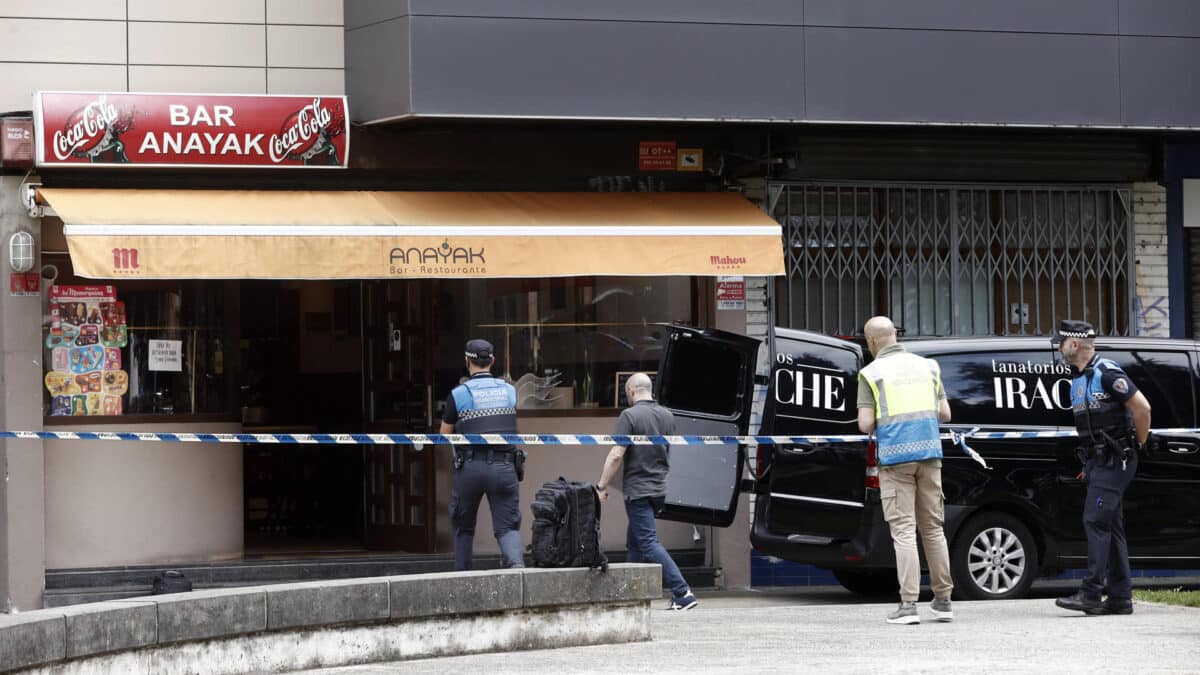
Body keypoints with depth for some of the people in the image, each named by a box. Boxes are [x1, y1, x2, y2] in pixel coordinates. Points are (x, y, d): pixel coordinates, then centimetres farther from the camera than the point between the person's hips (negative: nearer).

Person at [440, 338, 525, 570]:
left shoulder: (458, 394, -1)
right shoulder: (509, 391, 9)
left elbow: (445, 435, 7)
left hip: (471, 467, -1)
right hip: (504, 466, 1)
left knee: (463, 526, 17)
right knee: (507, 526, 0)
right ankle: (516, 562, -27)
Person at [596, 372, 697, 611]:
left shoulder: (630, 416, -13)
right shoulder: (667, 416, 10)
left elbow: (616, 455, -17)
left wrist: (602, 486, -9)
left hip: (638, 490, -8)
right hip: (659, 488, 8)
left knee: (648, 543, -9)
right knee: (634, 543, 16)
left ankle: (682, 593, -18)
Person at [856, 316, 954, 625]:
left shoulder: (872, 373, -3)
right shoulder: (926, 367, 10)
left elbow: (866, 424, -8)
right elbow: (944, 414, 13)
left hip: (895, 458, -4)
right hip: (928, 453, 4)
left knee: (903, 530, -4)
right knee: (933, 527, 12)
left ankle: (908, 605, -10)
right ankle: (943, 600, 16)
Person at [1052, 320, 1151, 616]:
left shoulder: (1107, 374, -15)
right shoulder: (1078, 379, 15)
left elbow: (1142, 408, -18)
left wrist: (1139, 444, -7)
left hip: (1115, 461, -9)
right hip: (1097, 462, 9)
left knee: (1095, 521, -14)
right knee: (1110, 527, 9)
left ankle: (1091, 593, -17)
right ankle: (1120, 597, 11)